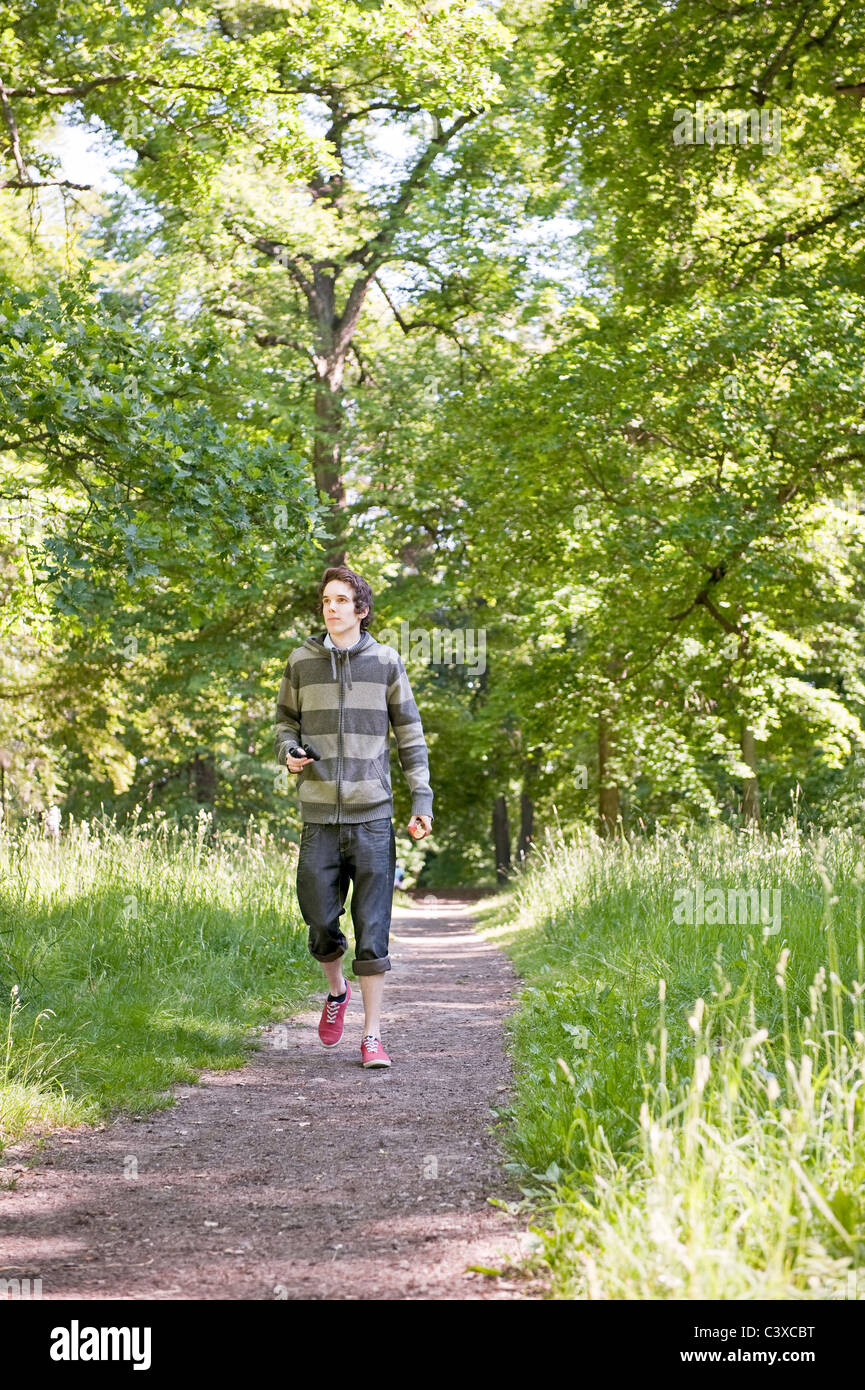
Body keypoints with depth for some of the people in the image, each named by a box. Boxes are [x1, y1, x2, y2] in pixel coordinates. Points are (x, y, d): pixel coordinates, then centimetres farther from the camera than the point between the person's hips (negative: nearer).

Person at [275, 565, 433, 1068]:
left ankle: (373, 1035, 6)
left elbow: (410, 733, 6)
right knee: (321, 923, 4)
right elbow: (286, 719, 20)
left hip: (372, 816, -1)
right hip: (319, 817, 2)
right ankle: (337, 990, 34)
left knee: (373, 929, -2)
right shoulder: (301, 661, 6)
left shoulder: (386, 661, 3)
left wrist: (422, 799, -1)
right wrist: (288, 751, -3)